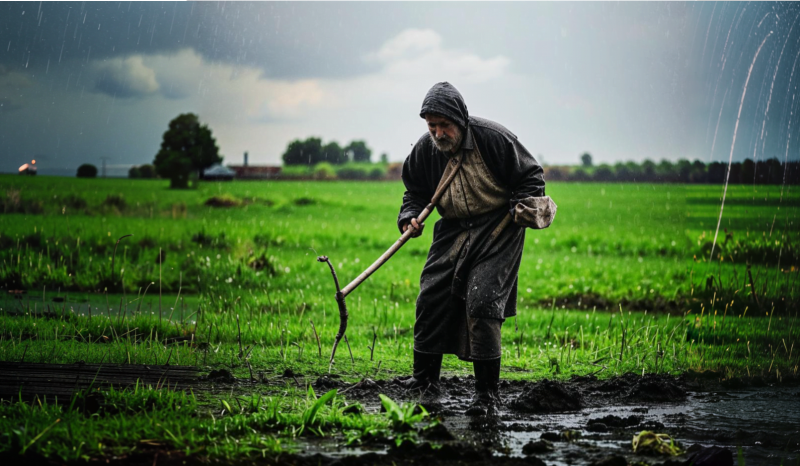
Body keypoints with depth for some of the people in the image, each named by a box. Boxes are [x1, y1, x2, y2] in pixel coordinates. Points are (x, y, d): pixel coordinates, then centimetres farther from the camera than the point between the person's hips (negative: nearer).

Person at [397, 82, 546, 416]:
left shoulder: (493, 138, -17)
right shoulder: (425, 150, -3)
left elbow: (531, 176, -5)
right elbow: (415, 192, 13)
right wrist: (410, 217, -7)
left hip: (497, 229, -5)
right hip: (454, 230, 5)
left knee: (482, 301, -16)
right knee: (430, 297, 2)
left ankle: (487, 391, -7)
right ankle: (425, 378, 19)